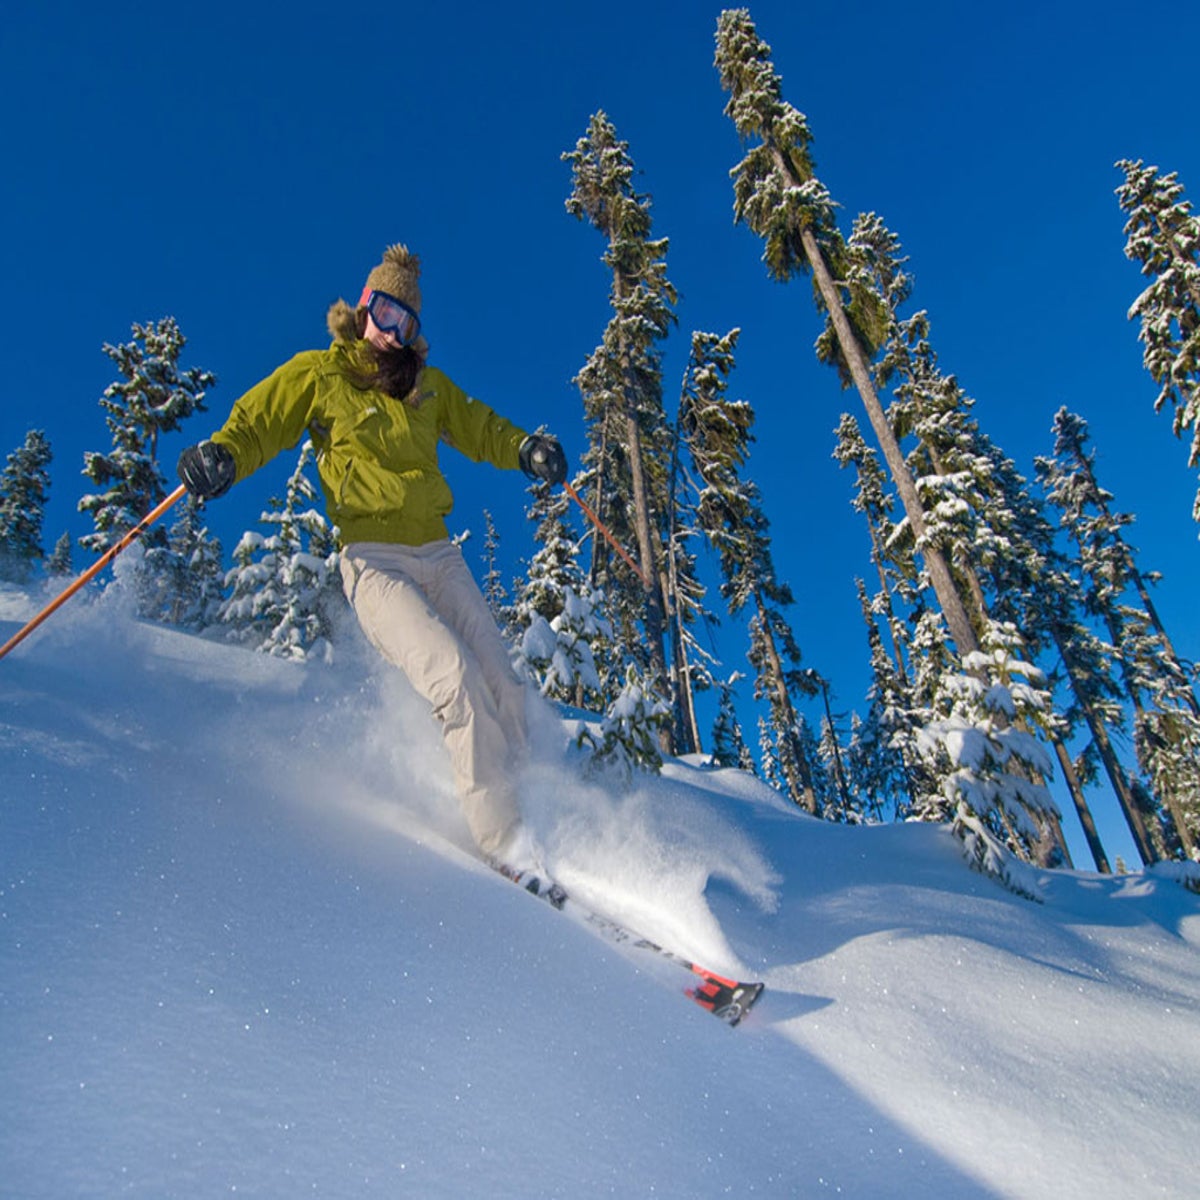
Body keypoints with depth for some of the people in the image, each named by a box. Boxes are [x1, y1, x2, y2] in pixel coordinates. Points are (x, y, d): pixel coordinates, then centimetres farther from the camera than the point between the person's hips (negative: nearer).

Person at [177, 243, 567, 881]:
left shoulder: (427, 386, 18)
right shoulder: (318, 374, 6)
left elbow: (478, 429, 25)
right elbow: (255, 422, 4)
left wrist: (524, 449, 5)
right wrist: (222, 454, -19)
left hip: (439, 554, 6)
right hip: (373, 560, -5)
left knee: (503, 687, -5)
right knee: (455, 676, -25)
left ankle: (518, 800, 14)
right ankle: (510, 848, -21)